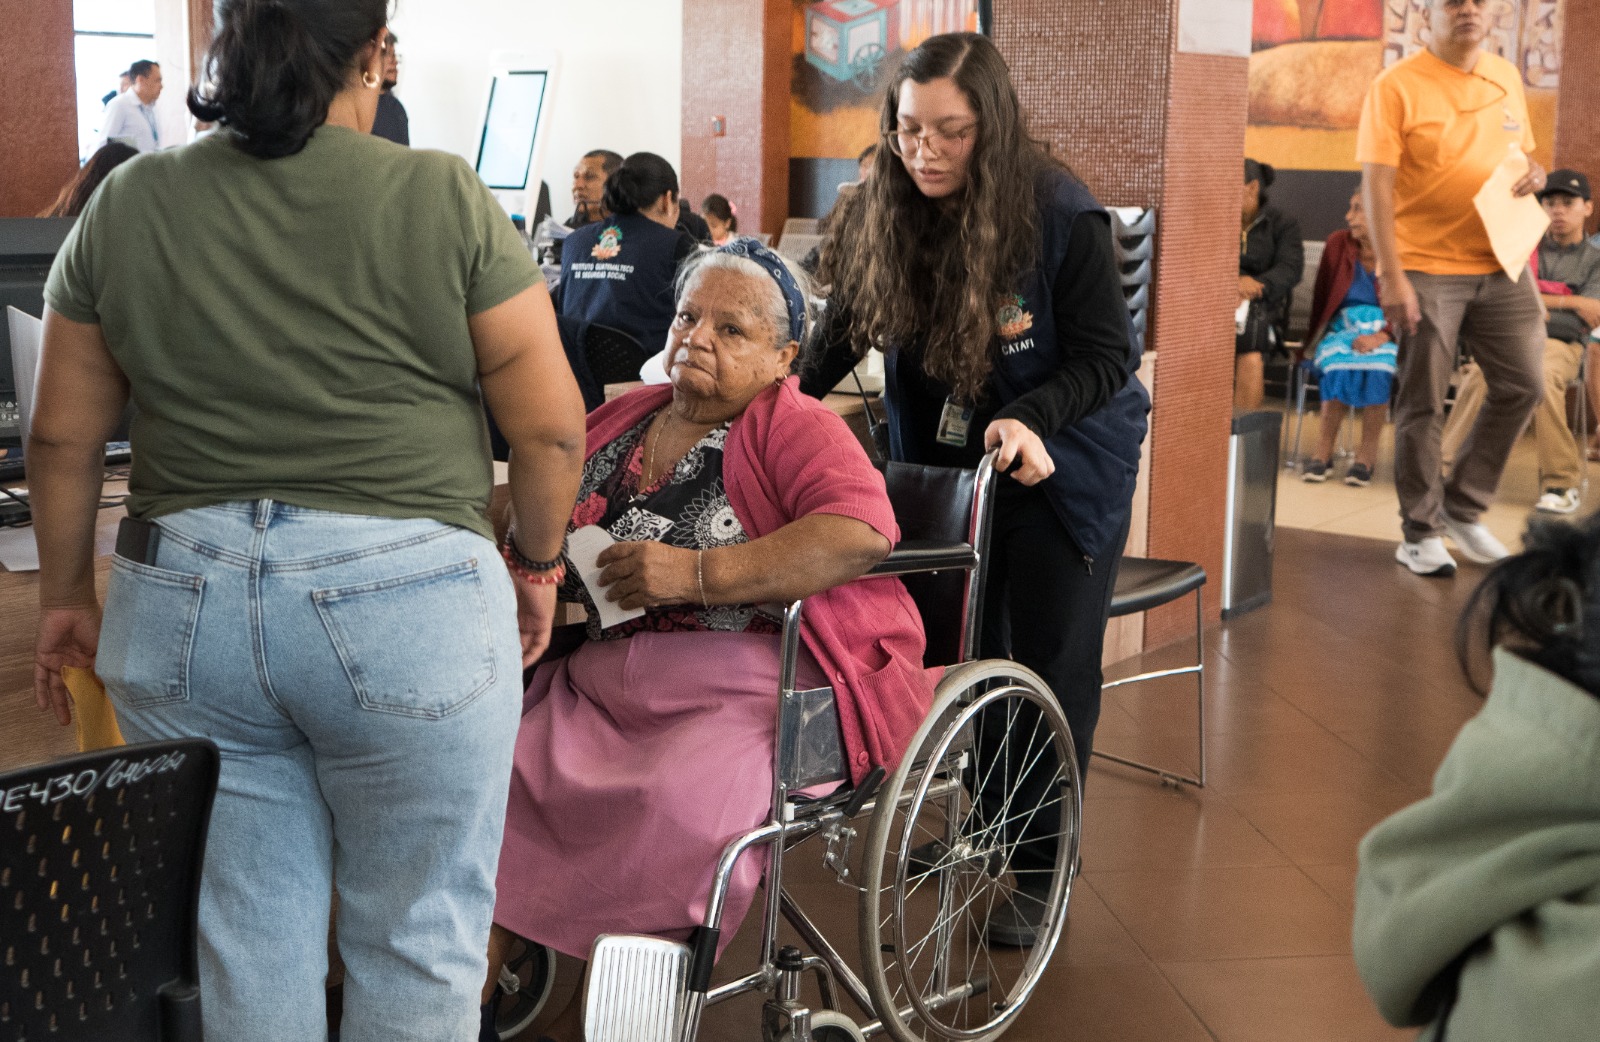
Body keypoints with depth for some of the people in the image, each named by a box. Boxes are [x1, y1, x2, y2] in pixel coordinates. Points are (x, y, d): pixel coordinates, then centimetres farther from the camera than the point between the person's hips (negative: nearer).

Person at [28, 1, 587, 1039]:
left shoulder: (124, 205, 4)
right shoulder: (445, 200, -6)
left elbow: (64, 435, 9)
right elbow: (551, 425, -6)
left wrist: (66, 591, 21)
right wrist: (536, 562, 10)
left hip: (182, 610, 4)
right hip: (407, 603, -3)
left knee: (247, 928, 15)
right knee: (417, 936, 11)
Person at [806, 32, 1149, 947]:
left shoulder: (1063, 218, -23)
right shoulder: (887, 216, -9)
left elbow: (1109, 356, -19)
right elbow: (844, 334, -1)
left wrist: (1031, 419, -35)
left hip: (1064, 469, -4)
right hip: (944, 461, 4)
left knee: (1051, 666, 2)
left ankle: (1041, 868, 15)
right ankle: (983, 821, 32)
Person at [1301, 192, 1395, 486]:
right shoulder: (1338, 244, 8)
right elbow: (1322, 297, 13)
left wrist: (1381, 337, -21)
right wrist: (1315, 338, 2)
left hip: (1386, 333, -2)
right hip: (1344, 328, 2)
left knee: (1377, 368, -36)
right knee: (1338, 363, -34)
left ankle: (1367, 453, -25)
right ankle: (1324, 448, -27)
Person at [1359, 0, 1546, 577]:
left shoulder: (1506, 77, 11)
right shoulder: (1397, 86, -8)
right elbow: (1376, 184, -13)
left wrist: (1534, 173, -3)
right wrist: (1391, 276, -20)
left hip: (1501, 263, 6)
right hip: (1426, 267, -6)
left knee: (1522, 384, 6)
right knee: (1422, 404, 1)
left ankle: (1462, 508, 23)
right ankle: (1419, 534, 13)